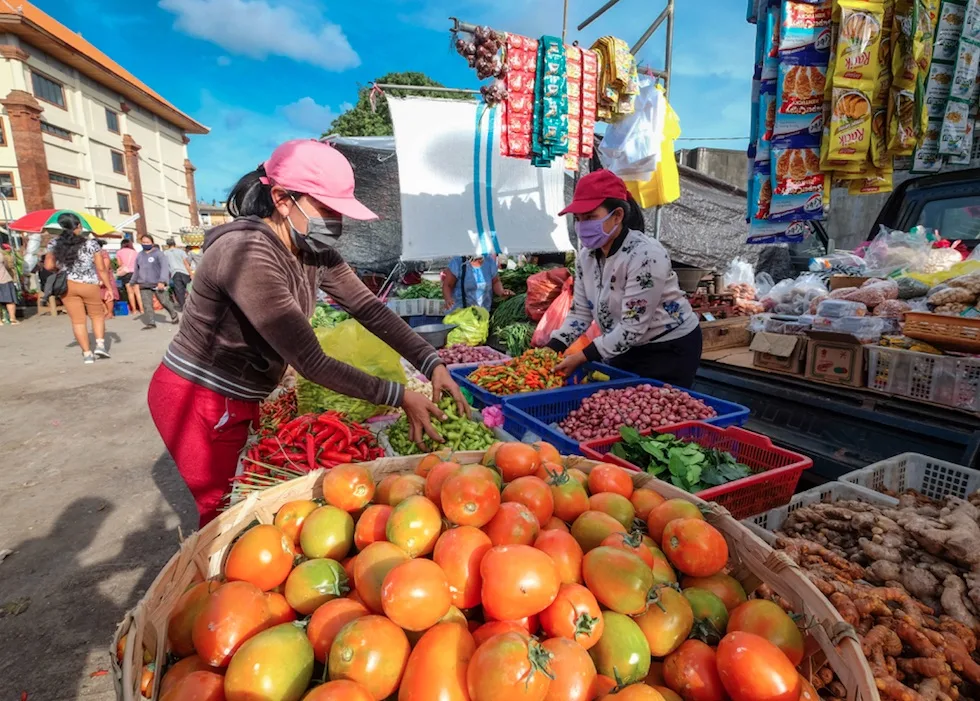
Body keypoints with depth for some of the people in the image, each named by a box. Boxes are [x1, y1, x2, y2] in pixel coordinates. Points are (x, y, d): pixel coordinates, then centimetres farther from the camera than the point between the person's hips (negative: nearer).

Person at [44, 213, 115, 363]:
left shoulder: (55, 244, 1)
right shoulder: (91, 243, -5)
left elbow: (49, 266, -5)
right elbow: (101, 269, -6)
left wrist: (63, 268, 16)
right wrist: (109, 287, 0)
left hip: (67, 285, 2)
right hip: (89, 285, -2)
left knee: (77, 321, 8)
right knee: (97, 315, 17)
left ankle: (87, 353, 9)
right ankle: (100, 344, 0)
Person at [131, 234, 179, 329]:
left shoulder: (158, 253, -5)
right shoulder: (139, 255, 12)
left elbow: (164, 267, -14)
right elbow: (136, 270, 23)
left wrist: (162, 281, -24)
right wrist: (133, 281, 28)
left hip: (158, 283, -5)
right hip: (144, 285, 5)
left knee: (165, 302, 2)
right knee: (146, 305, -2)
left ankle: (174, 315, 26)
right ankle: (150, 323, 1)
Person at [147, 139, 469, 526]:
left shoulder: (314, 251, -5)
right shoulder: (247, 254, -30)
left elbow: (369, 307, -8)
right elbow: (310, 362, -32)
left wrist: (433, 364, -17)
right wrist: (400, 397, -29)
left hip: (238, 400, 7)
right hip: (198, 403, -7)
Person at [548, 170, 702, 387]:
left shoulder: (645, 255, -26)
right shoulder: (586, 256, -5)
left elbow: (633, 327, -27)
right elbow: (580, 312, 0)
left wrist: (582, 357, -29)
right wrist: (551, 350, -13)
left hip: (670, 348, -6)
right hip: (627, 347, 7)